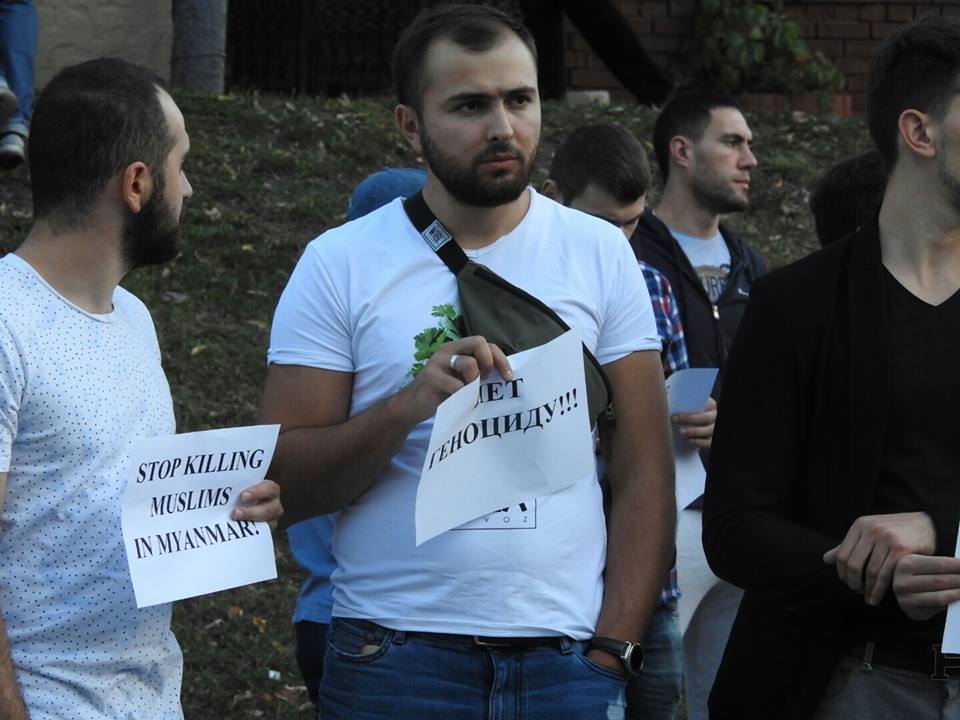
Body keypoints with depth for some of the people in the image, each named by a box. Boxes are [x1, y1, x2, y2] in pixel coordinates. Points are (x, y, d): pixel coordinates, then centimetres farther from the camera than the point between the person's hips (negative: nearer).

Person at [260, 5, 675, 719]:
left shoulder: (600, 253, 4)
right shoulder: (339, 264, 0)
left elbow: (644, 473, 3)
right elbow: (284, 486, -4)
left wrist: (612, 649, -6)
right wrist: (409, 406, -19)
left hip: (566, 654, 1)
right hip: (396, 657, -1)